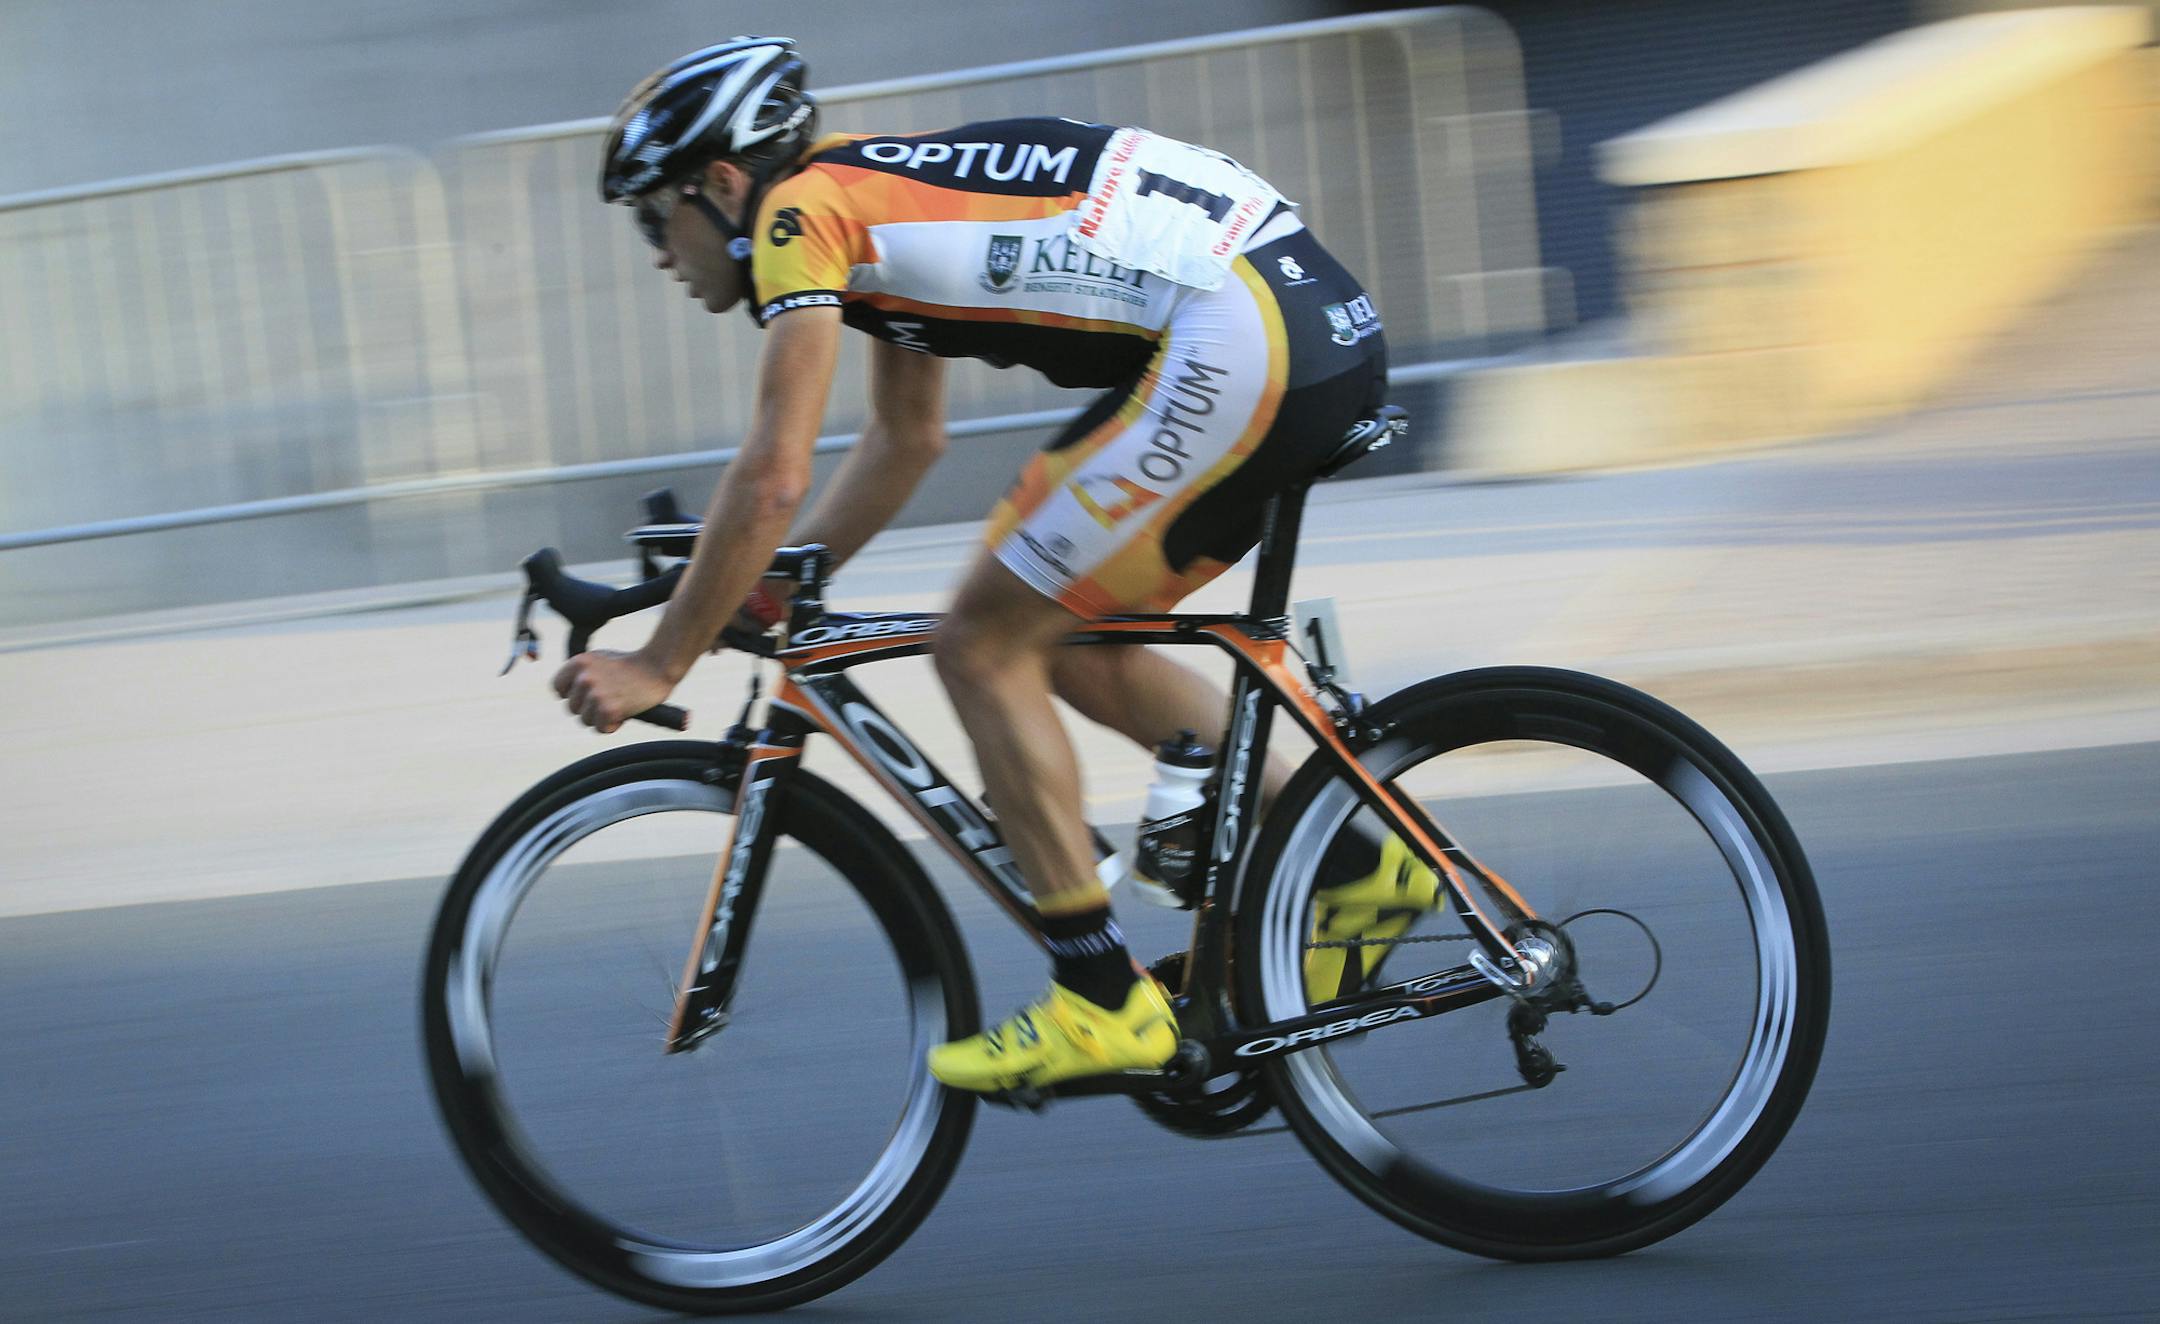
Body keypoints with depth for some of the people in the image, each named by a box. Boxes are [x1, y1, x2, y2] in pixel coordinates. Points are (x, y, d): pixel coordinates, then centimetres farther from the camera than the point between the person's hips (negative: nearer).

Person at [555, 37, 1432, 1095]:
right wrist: (766, 590, 29)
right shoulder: (874, 206, 24)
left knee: (985, 648, -2)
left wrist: (658, 665, 0)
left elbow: (772, 478, -9)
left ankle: (1101, 1003, 0)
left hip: (1240, 338, -10)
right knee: (1072, 646, 18)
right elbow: (904, 441, 34)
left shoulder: (802, 208, -3)